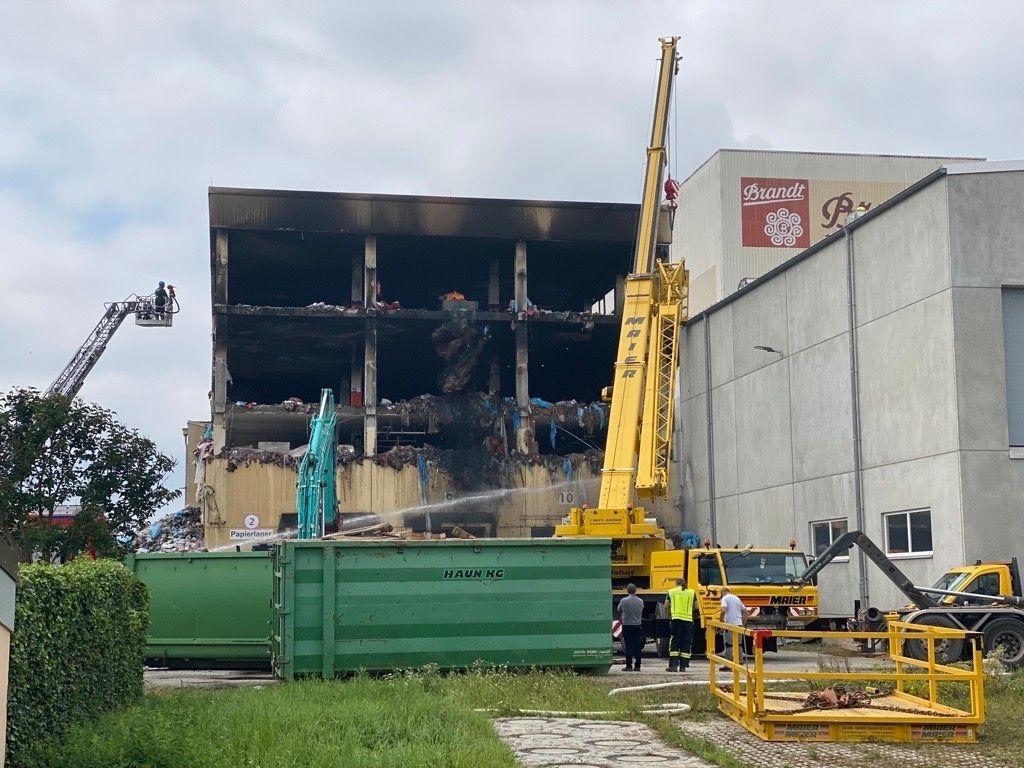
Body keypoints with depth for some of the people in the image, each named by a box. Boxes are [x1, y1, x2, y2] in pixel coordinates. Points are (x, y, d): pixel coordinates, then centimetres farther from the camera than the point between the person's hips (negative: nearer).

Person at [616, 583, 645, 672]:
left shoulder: (624, 601, -9)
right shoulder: (640, 601, 0)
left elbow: (618, 610, 7)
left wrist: (620, 618, 28)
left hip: (627, 625, -3)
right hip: (638, 625, 3)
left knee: (628, 646, 0)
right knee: (638, 647, 7)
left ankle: (629, 666, -1)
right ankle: (637, 666, 7)